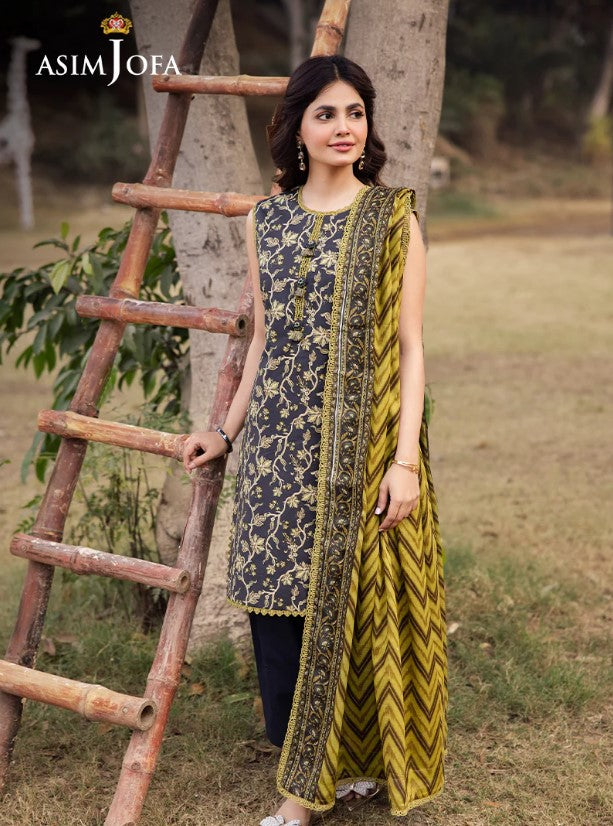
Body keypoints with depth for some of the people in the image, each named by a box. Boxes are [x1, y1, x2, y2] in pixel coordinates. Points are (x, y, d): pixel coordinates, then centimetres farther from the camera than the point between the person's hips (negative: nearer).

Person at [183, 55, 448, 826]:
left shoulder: (392, 215, -1)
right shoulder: (266, 220, 10)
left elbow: (410, 344, -4)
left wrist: (407, 458, -12)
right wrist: (228, 429, 16)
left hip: (360, 440, -4)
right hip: (279, 439, 4)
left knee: (354, 597, 1)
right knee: (276, 597, 4)